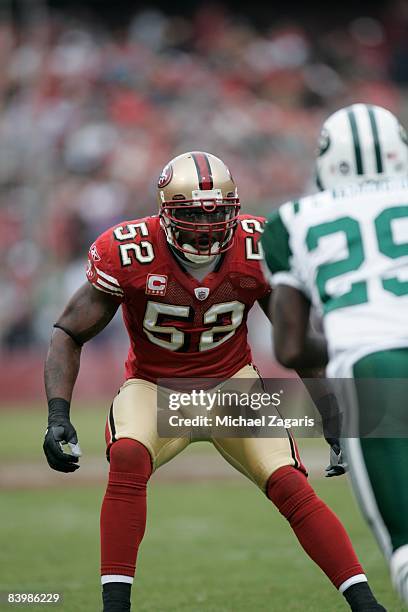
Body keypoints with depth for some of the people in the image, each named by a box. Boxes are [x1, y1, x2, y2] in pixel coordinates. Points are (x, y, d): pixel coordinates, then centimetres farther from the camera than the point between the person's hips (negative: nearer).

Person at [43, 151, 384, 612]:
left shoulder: (258, 249, -16)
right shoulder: (128, 252, -22)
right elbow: (69, 334, -13)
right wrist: (58, 416, -25)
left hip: (231, 382, 1)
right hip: (154, 386, -1)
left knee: (290, 486, -17)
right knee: (128, 459, -32)